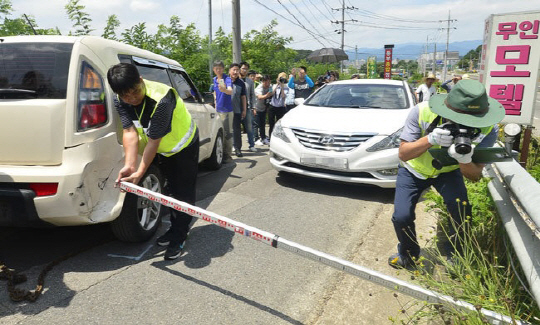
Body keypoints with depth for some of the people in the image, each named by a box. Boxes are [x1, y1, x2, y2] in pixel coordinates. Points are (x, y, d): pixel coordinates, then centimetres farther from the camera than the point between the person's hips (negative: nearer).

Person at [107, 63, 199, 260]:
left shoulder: (161, 99, -39)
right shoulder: (121, 102, -16)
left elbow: (153, 141, -36)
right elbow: (130, 132, -24)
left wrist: (140, 173, -36)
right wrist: (129, 165, -36)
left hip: (184, 144, -6)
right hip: (162, 150, 7)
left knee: (183, 193, -3)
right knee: (172, 190, 17)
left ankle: (178, 238, 7)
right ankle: (176, 229, 31)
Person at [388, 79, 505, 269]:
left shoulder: (488, 129, -26)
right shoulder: (422, 112, -32)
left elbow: (475, 176, -20)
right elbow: (403, 154, -25)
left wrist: (464, 160, -45)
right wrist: (430, 139, -45)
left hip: (448, 171, 1)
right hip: (413, 169, -1)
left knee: (461, 211, -20)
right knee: (401, 217, -14)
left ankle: (454, 258, 10)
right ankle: (408, 257, 18)